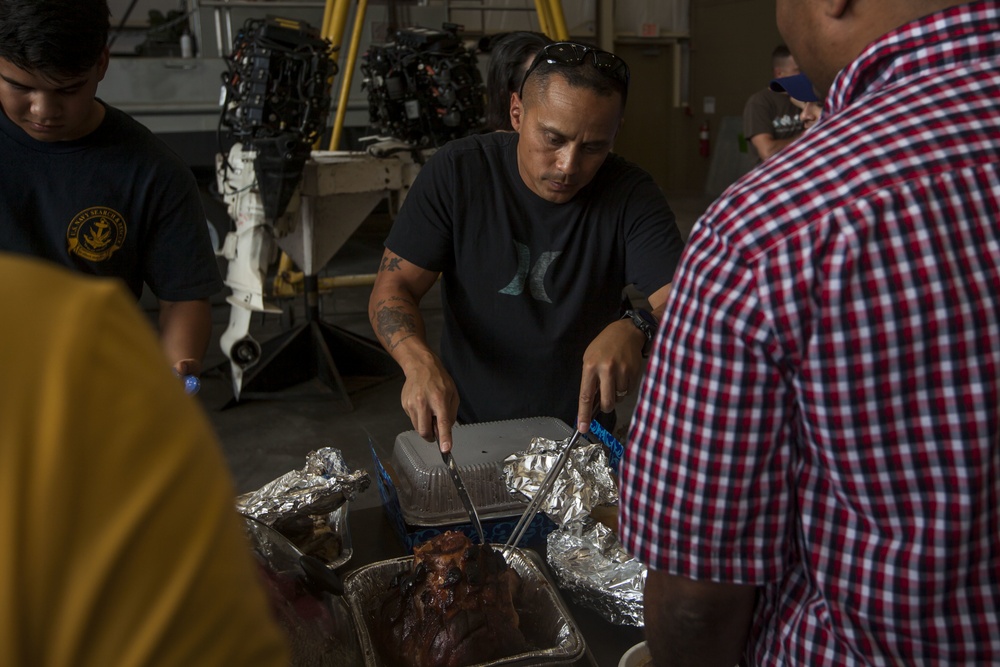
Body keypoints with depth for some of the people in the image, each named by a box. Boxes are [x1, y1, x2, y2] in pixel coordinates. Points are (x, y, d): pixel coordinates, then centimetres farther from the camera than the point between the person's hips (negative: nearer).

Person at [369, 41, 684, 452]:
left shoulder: (632, 197, -8)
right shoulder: (457, 172, -7)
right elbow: (392, 288, -7)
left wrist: (635, 328, -41)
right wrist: (420, 363, -28)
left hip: (578, 433, 0)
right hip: (466, 428, 0)